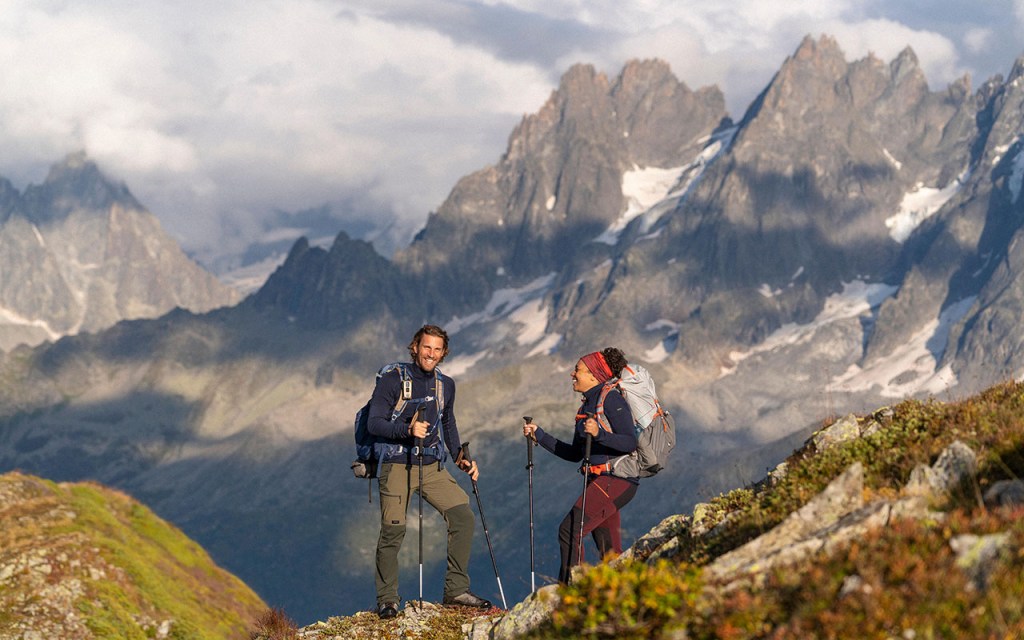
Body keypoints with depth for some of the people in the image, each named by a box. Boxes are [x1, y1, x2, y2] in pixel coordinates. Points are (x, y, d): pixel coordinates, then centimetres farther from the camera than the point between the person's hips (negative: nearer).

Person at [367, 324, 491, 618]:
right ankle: (387, 599, 5)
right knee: (393, 530, -8)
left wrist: (460, 457, 14)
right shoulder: (393, 379, -5)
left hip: (433, 467, 5)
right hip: (397, 465, -5)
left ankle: (456, 590, 1)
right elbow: (373, 423, -11)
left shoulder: (445, 385, 12)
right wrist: (407, 430, -26)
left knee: (463, 515, -8)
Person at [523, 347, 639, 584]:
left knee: (569, 530, -16)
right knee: (609, 553, 9)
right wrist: (539, 435, 17)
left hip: (616, 479, -10)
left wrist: (599, 434, -31)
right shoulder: (586, 406, 17)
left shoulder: (611, 399, -10)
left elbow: (630, 443, -18)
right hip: (600, 481, 10)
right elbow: (574, 454, 20)